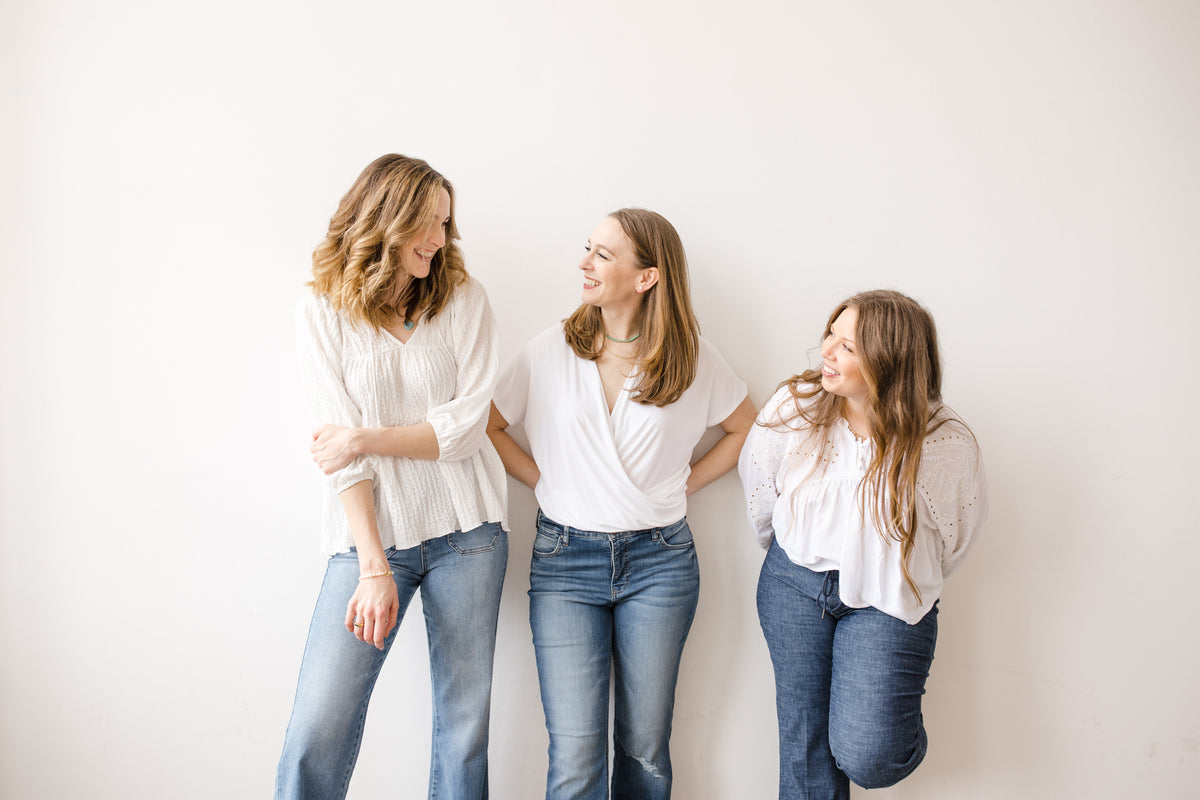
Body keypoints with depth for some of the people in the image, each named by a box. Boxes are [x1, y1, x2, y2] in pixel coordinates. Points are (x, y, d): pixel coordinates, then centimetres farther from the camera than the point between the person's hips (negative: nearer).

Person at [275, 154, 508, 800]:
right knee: (316, 734, -3)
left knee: (465, 726, 8)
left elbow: (467, 423, -4)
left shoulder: (463, 299, 3)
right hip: (371, 533, -1)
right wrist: (374, 567, -13)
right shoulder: (323, 313, 0)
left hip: (466, 530, 1)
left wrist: (366, 437, -12)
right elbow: (341, 450, -7)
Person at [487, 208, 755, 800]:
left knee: (645, 750, 10)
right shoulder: (551, 350, 0)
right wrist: (546, 481, -1)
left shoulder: (693, 358, 0)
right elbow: (486, 425, 6)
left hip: (659, 560, 1)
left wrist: (683, 484, 4)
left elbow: (746, 427, 13)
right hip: (565, 560, 0)